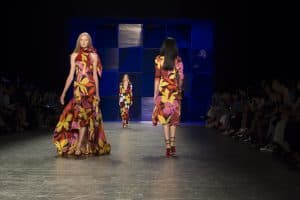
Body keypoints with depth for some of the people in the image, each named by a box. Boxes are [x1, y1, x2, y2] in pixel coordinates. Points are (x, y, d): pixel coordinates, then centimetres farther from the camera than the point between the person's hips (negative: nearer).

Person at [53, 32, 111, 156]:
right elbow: (71, 75, 9)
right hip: (78, 88, 2)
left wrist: (97, 93, 2)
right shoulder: (74, 55, 10)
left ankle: (79, 147, -10)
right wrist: (64, 92, 5)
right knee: (81, 115, 1)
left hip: (90, 88, -2)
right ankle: (84, 146, 11)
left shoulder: (93, 56, 6)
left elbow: (95, 75, 6)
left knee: (84, 115, -8)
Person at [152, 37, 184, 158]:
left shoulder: (159, 59, -1)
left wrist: (155, 94, 3)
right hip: (175, 92, 1)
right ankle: (172, 145, 0)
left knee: (164, 117, 1)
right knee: (174, 117, 9)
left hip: (163, 92, -1)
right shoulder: (178, 60, 3)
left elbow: (157, 78, -2)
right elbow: (181, 78, 2)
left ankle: (168, 146, -3)